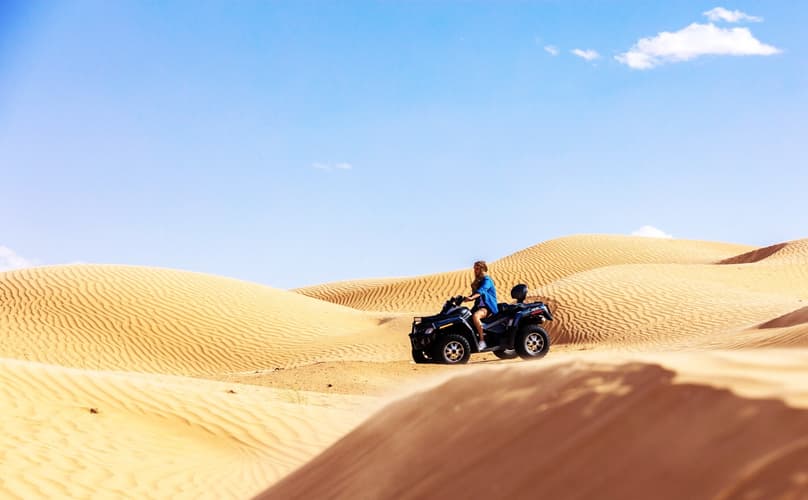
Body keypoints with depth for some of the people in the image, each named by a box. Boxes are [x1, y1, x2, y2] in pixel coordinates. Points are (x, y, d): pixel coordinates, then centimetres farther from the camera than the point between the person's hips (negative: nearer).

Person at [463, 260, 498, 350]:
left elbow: (481, 291, -29)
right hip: (479, 306, 10)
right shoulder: (478, 281, 19)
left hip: (488, 307, -10)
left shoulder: (487, 280, -10)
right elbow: (475, 294, 17)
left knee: (475, 316, -37)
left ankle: (482, 341, -34)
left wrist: (471, 298, -45)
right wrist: (465, 298, -1)